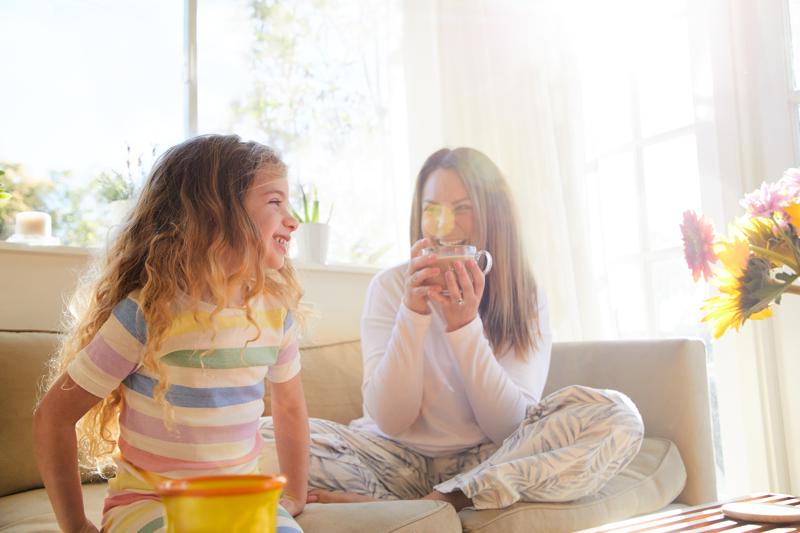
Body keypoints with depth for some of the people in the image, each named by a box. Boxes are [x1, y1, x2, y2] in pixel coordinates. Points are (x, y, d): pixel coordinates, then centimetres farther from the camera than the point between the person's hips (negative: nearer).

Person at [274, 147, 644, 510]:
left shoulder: (526, 298, -2)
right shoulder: (389, 286, -4)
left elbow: (510, 427, -12)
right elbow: (390, 421, -11)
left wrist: (464, 326, -24)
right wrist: (413, 313, -23)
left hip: (490, 461, 1)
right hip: (401, 461, -1)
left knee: (617, 415, -24)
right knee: (271, 437, -24)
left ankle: (438, 502, -24)